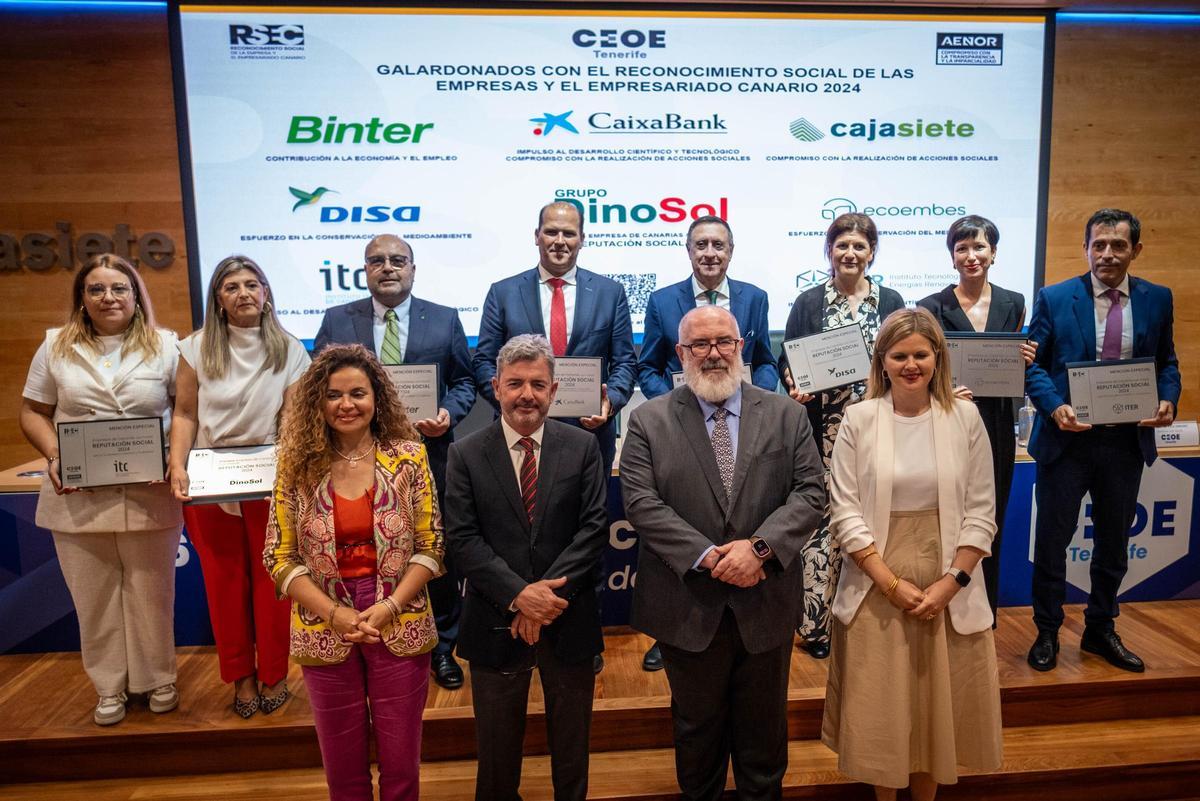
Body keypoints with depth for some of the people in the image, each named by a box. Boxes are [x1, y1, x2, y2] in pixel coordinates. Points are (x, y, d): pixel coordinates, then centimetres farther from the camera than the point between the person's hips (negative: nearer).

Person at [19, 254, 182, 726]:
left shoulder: (165, 345, 2)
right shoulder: (57, 346, 7)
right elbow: (33, 413, 9)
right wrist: (53, 457, -8)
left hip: (150, 495, -1)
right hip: (77, 496, 2)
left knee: (151, 592, 9)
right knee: (94, 596, 11)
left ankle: (159, 679, 28)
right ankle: (110, 687, 27)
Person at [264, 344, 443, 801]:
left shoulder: (408, 456, -5)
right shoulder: (297, 464, -4)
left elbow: (431, 546, -4)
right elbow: (280, 557, -3)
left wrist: (391, 605, -16)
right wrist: (335, 614, -13)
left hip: (400, 628, -1)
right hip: (325, 634, 1)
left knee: (401, 762, 13)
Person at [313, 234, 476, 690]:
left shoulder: (444, 320, 5)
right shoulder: (336, 321, 6)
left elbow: (464, 381, 7)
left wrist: (449, 413, -12)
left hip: (429, 457, 0)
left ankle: (442, 648, 29)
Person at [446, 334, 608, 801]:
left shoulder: (583, 447, -2)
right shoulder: (466, 454, -3)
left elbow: (594, 527, -8)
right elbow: (462, 538, -10)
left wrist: (551, 593, -18)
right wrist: (518, 595, -20)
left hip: (568, 620, 1)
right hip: (496, 622, 0)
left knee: (571, 746, 20)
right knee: (497, 748, 19)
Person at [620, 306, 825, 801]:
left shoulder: (786, 415, 2)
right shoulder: (648, 421, -3)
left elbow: (810, 492, -4)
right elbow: (642, 502, -11)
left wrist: (759, 546, -19)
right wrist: (707, 556, -19)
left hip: (766, 603, 2)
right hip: (688, 606, -1)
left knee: (764, 731, 20)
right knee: (697, 728, 18)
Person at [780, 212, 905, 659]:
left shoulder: (890, 302, 10)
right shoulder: (808, 303, 6)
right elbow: (787, 361, 4)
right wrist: (795, 388, -15)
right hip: (824, 433, -2)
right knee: (821, 518, -2)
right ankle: (816, 622, 10)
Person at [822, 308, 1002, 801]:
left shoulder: (965, 417, -1)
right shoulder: (859, 419, -5)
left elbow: (981, 512, 1)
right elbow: (845, 511, -6)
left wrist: (952, 580, -9)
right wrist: (891, 582, -12)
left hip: (947, 589, 1)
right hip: (877, 589, -1)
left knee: (937, 705, 14)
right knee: (880, 708, 10)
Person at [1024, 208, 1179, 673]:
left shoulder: (1157, 300, 5)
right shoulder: (1054, 299, -4)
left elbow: (1166, 362, 11)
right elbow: (1033, 364, -4)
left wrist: (1168, 400, -9)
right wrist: (1055, 407, -20)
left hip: (1127, 441, 3)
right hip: (1067, 439, -3)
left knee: (1114, 542, 15)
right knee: (1052, 540, 5)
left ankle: (1100, 630, 33)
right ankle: (1047, 633, 21)